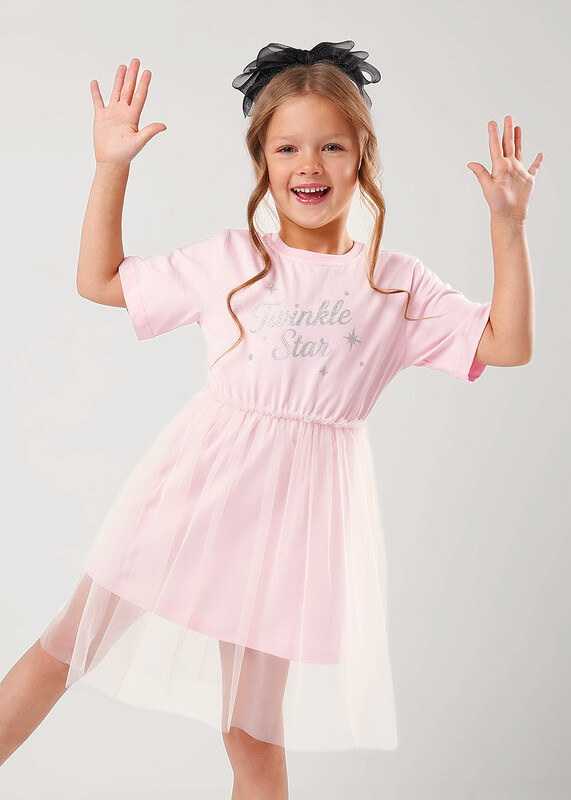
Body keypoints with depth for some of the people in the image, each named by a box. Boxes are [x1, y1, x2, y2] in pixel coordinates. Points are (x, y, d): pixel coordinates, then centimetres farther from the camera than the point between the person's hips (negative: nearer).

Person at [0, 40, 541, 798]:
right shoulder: (225, 259, 5)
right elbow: (98, 280, 11)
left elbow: (508, 345, 0)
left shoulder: (399, 285, 4)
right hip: (202, 480, 1)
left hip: (300, 503, -1)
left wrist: (508, 228, -6)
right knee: (70, 641, 10)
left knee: (255, 731, 9)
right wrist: (112, 167, 3)